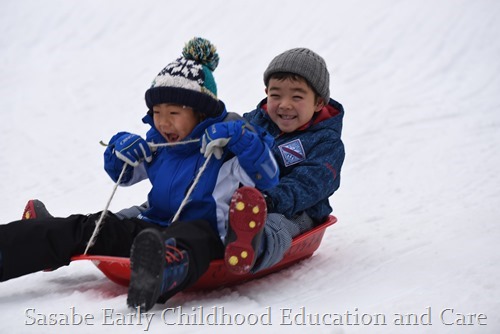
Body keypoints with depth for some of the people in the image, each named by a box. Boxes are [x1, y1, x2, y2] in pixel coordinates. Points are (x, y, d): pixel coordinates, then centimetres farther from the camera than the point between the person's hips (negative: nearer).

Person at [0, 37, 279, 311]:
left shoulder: (224, 145, -2)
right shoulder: (156, 144, 16)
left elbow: (268, 177, -13)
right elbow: (124, 176, 33)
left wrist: (238, 137, -24)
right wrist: (120, 151, 10)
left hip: (204, 231, -7)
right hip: (153, 227, 7)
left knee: (187, 241, -43)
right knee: (95, 227, -10)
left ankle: (166, 270, -80)